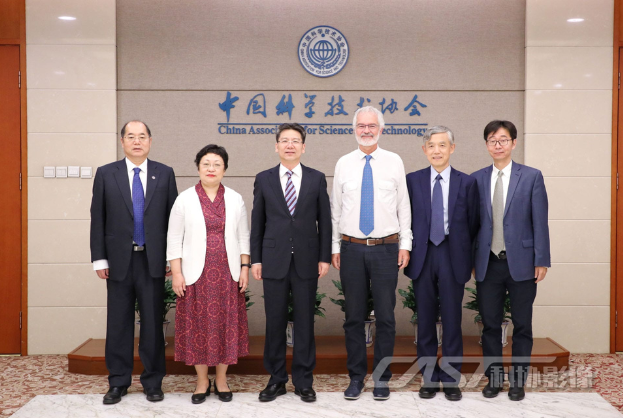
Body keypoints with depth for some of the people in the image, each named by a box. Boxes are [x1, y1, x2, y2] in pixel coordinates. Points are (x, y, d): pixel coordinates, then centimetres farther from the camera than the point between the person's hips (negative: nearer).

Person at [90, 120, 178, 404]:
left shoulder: (165, 174, 5)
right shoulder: (105, 174, 4)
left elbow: (172, 218, 4)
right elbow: (98, 220, 3)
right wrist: (99, 258, -2)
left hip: (153, 260, 0)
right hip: (119, 260, 0)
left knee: (153, 322, 6)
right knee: (118, 323, 7)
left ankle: (153, 382, 18)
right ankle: (118, 382, 20)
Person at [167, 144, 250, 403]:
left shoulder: (235, 199, 7)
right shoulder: (185, 199, 1)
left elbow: (243, 237, 9)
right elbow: (174, 239, 0)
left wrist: (244, 268, 1)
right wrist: (176, 273, -6)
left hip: (227, 274, 2)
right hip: (196, 274, -1)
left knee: (226, 324, 5)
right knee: (197, 325, 3)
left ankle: (221, 380, 19)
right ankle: (202, 382, 18)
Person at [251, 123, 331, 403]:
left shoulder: (317, 179, 4)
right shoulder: (264, 179, 5)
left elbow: (324, 221, 4)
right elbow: (257, 222, 6)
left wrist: (324, 258, -1)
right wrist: (256, 259, 1)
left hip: (306, 261, 0)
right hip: (274, 261, 0)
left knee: (304, 322, 6)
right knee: (275, 322, 6)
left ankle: (303, 381, 18)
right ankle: (276, 380, 20)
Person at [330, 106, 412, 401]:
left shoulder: (394, 162, 3)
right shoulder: (343, 164, 6)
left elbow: (403, 206, 3)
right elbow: (336, 208, 7)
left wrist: (405, 244, -2)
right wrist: (334, 247, 4)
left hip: (386, 248, -1)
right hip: (352, 248, 1)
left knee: (385, 316, 5)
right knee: (354, 316, 8)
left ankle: (382, 378, 18)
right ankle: (356, 377, 20)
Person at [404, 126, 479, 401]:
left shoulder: (467, 182, 2)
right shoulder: (413, 180, 4)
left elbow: (473, 224, 7)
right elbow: (406, 218, 7)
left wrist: (466, 256, 6)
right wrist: (408, 251, 2)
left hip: (453, 257, -1)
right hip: (422, 257, 1)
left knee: (452, 321, 5)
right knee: (425, 321, 8)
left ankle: (451, 380, 18)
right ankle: (429, 379, 20)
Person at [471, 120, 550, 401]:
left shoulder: (531, 177, 0)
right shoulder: (477, 179, 6)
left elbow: (540, 221, -2)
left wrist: (541, 260, -6)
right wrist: (470, 259, 4)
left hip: (521, 263, -2)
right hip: (488, 263, 2)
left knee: (522, 326, 8)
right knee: (490, 325, 9)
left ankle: (518, 381, 21)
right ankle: (493, 378, 23)